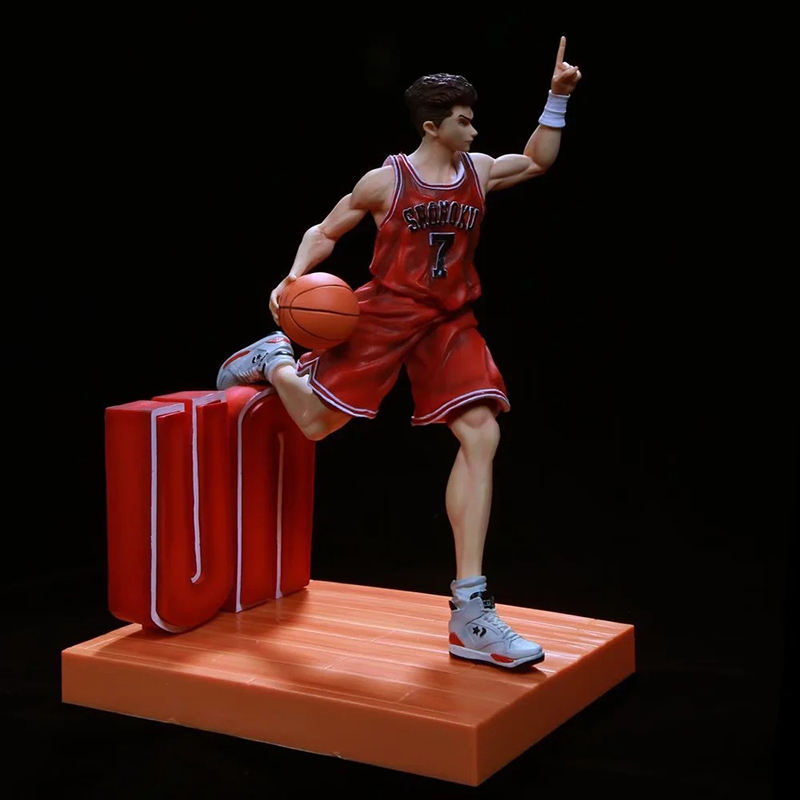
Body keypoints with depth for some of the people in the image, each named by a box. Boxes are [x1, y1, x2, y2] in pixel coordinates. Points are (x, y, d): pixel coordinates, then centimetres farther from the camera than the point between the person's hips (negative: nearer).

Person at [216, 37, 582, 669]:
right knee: (317, 421, 1)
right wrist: (295, 278, -12)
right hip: (384, 314, -3)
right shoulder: (386, 180, -5)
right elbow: (326, 232, 5)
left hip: (449, 323, 3)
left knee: (481, 435, -14)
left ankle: (470, 614, -14)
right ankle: (272, 360, 41)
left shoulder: (479, 171, 7)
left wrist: (557, 99, 14)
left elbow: (537, 162, 24)